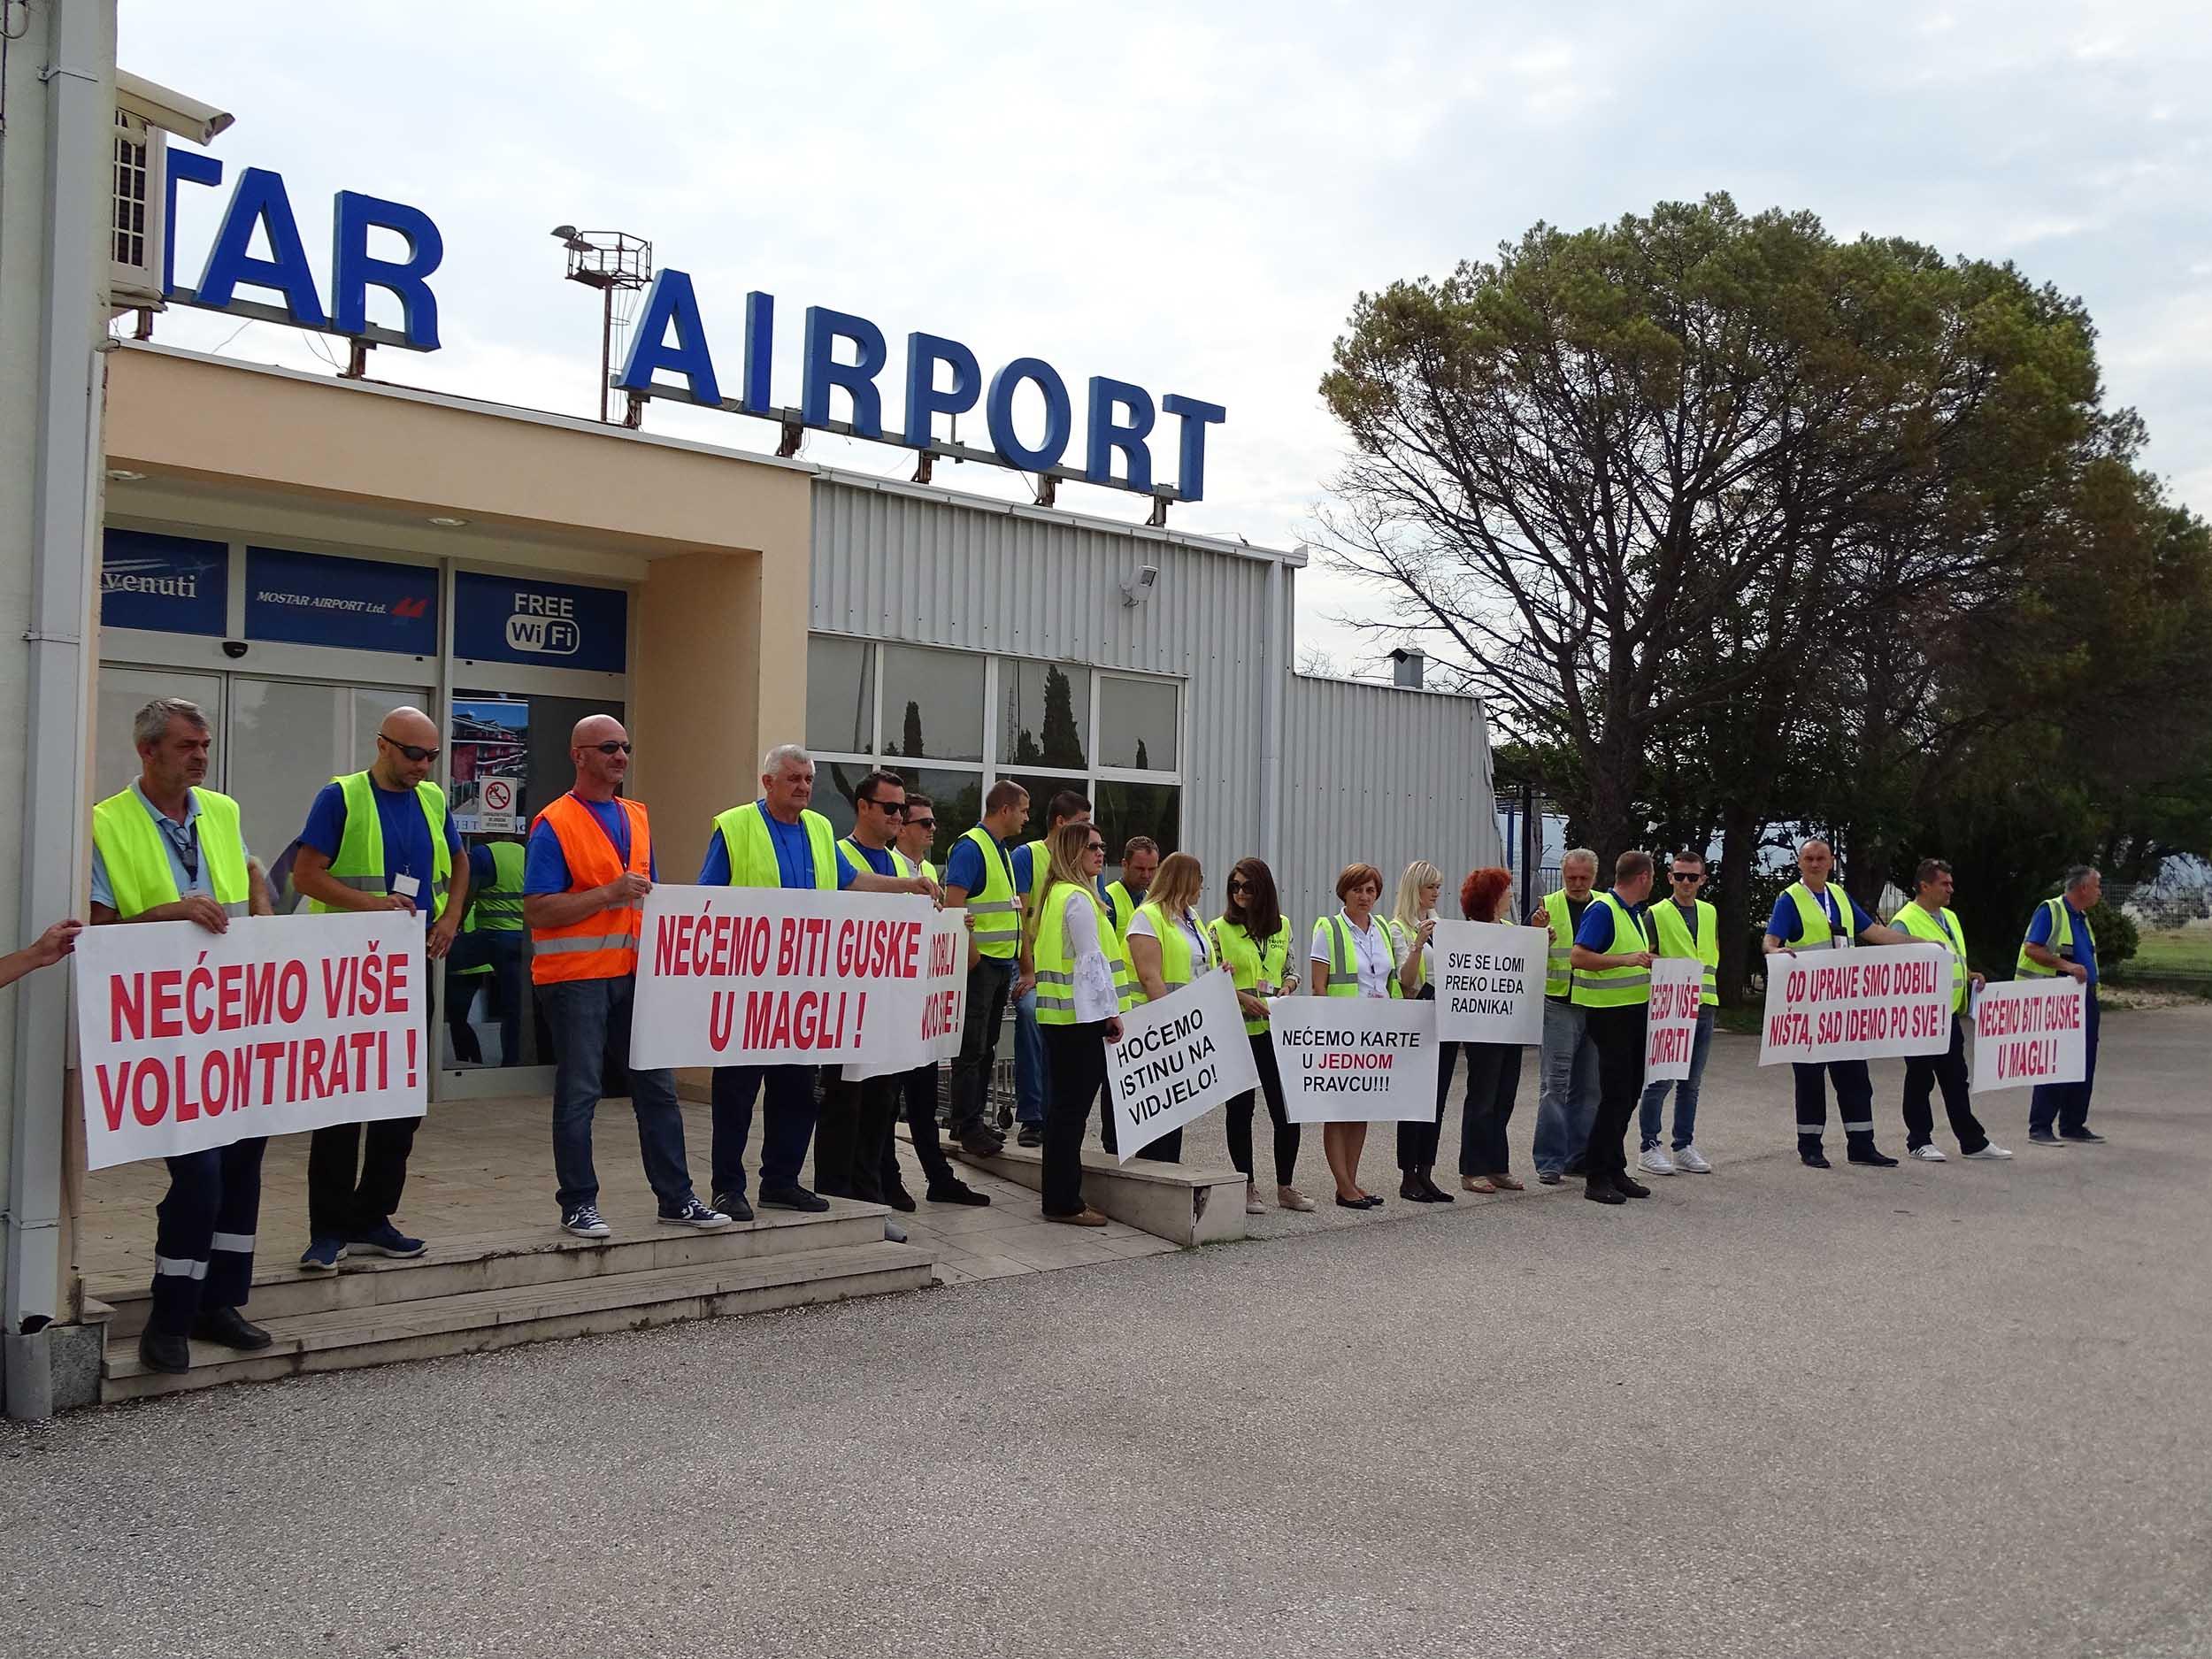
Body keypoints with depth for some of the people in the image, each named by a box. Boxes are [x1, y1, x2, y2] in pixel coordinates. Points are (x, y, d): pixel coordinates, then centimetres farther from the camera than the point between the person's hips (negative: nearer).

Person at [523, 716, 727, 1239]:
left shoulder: (637, 818, 13)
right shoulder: (554, 824, -8)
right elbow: (537, 911, -15)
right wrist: (609, 893, -20)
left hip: (634, 974, 6)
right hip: (575, 976, -6)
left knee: (658, 1088, 9)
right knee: (579, 1093, 2)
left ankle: (676, 1197, 17)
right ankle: (578, 1205, 14)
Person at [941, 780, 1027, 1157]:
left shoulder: (1000, 851, 18)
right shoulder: (970, 847, -13)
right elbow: (953, 903, -21)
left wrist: (1018, 963, 19)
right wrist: (970, 952, -22)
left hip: (1002, 963, 10)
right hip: (981, 964, -10)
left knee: (986, 1048, 13)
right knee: (972, 1049, -4)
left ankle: (974, 1121, 21)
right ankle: (967, 1128, 1)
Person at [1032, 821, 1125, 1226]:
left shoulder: (1054, 893, 15)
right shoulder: (1079, 898, -14)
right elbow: (1093, 960, -16)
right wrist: (1112, 1010, -11)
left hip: (1056, 1011, 10)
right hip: (1080, 1013, -10)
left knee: (1063, 1102, 14)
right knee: (1074, 1106, -5)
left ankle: (1057, 1196, 21)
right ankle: (1064, 1202, 0)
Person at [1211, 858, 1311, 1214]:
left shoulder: (1282, 926, 9)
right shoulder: (1220, 928, -1)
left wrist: (1289, 985, -4)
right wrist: (1240, 997, -16)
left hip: (1276, 1030, 3)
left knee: (1287, 1109, 3)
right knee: (1240, 1109, 5)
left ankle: (1286, 1186, 17)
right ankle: (1247, 1187, 15)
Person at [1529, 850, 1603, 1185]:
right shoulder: (1547, 907, 1)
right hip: (1558, 1006, -4)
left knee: (1588, 1087, 9)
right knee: (1554, 1085, -6)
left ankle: (1579, 1157, 18)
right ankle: (1550, 1161, -2)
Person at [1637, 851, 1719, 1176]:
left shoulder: (1710, 913, 14)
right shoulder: (1656, 914, -4)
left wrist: (1708, 985, 14)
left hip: (1704, 1006, 6)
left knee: (1691, 1082, 11)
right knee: (1661, 1080, -4)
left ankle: (1684, 1147, 19)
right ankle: (1649, 1147, 3)